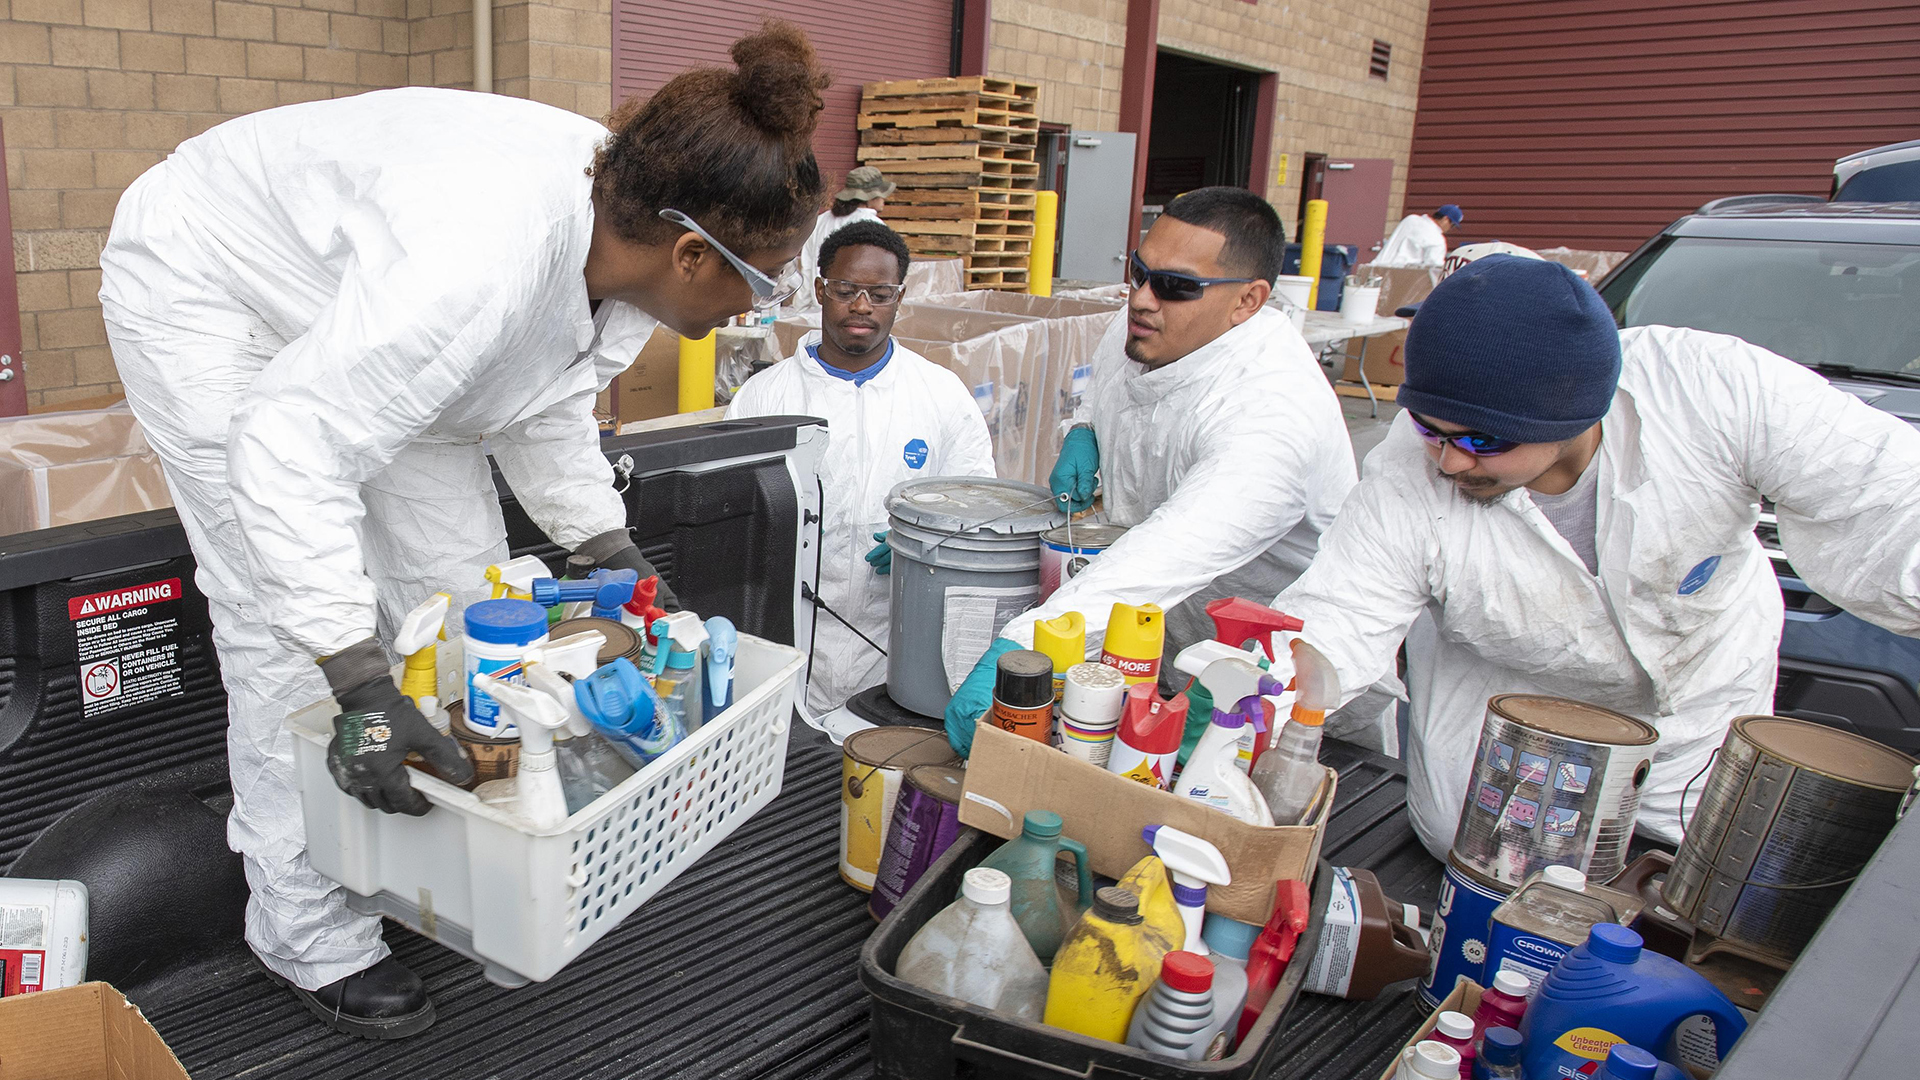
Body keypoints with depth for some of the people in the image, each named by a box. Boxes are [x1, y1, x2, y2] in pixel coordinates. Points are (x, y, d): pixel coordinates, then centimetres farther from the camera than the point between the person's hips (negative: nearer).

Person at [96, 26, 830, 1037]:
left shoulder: (621, 242, -16)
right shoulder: (482, 258, -43)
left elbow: (545, 409, 2)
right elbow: (289, 447, -42)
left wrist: (615, 557, 1)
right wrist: (360, 687, -45)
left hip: (358, 306, 8)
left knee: (459, 575, 6)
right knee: (290, 620, -10)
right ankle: (309, 937, 5)